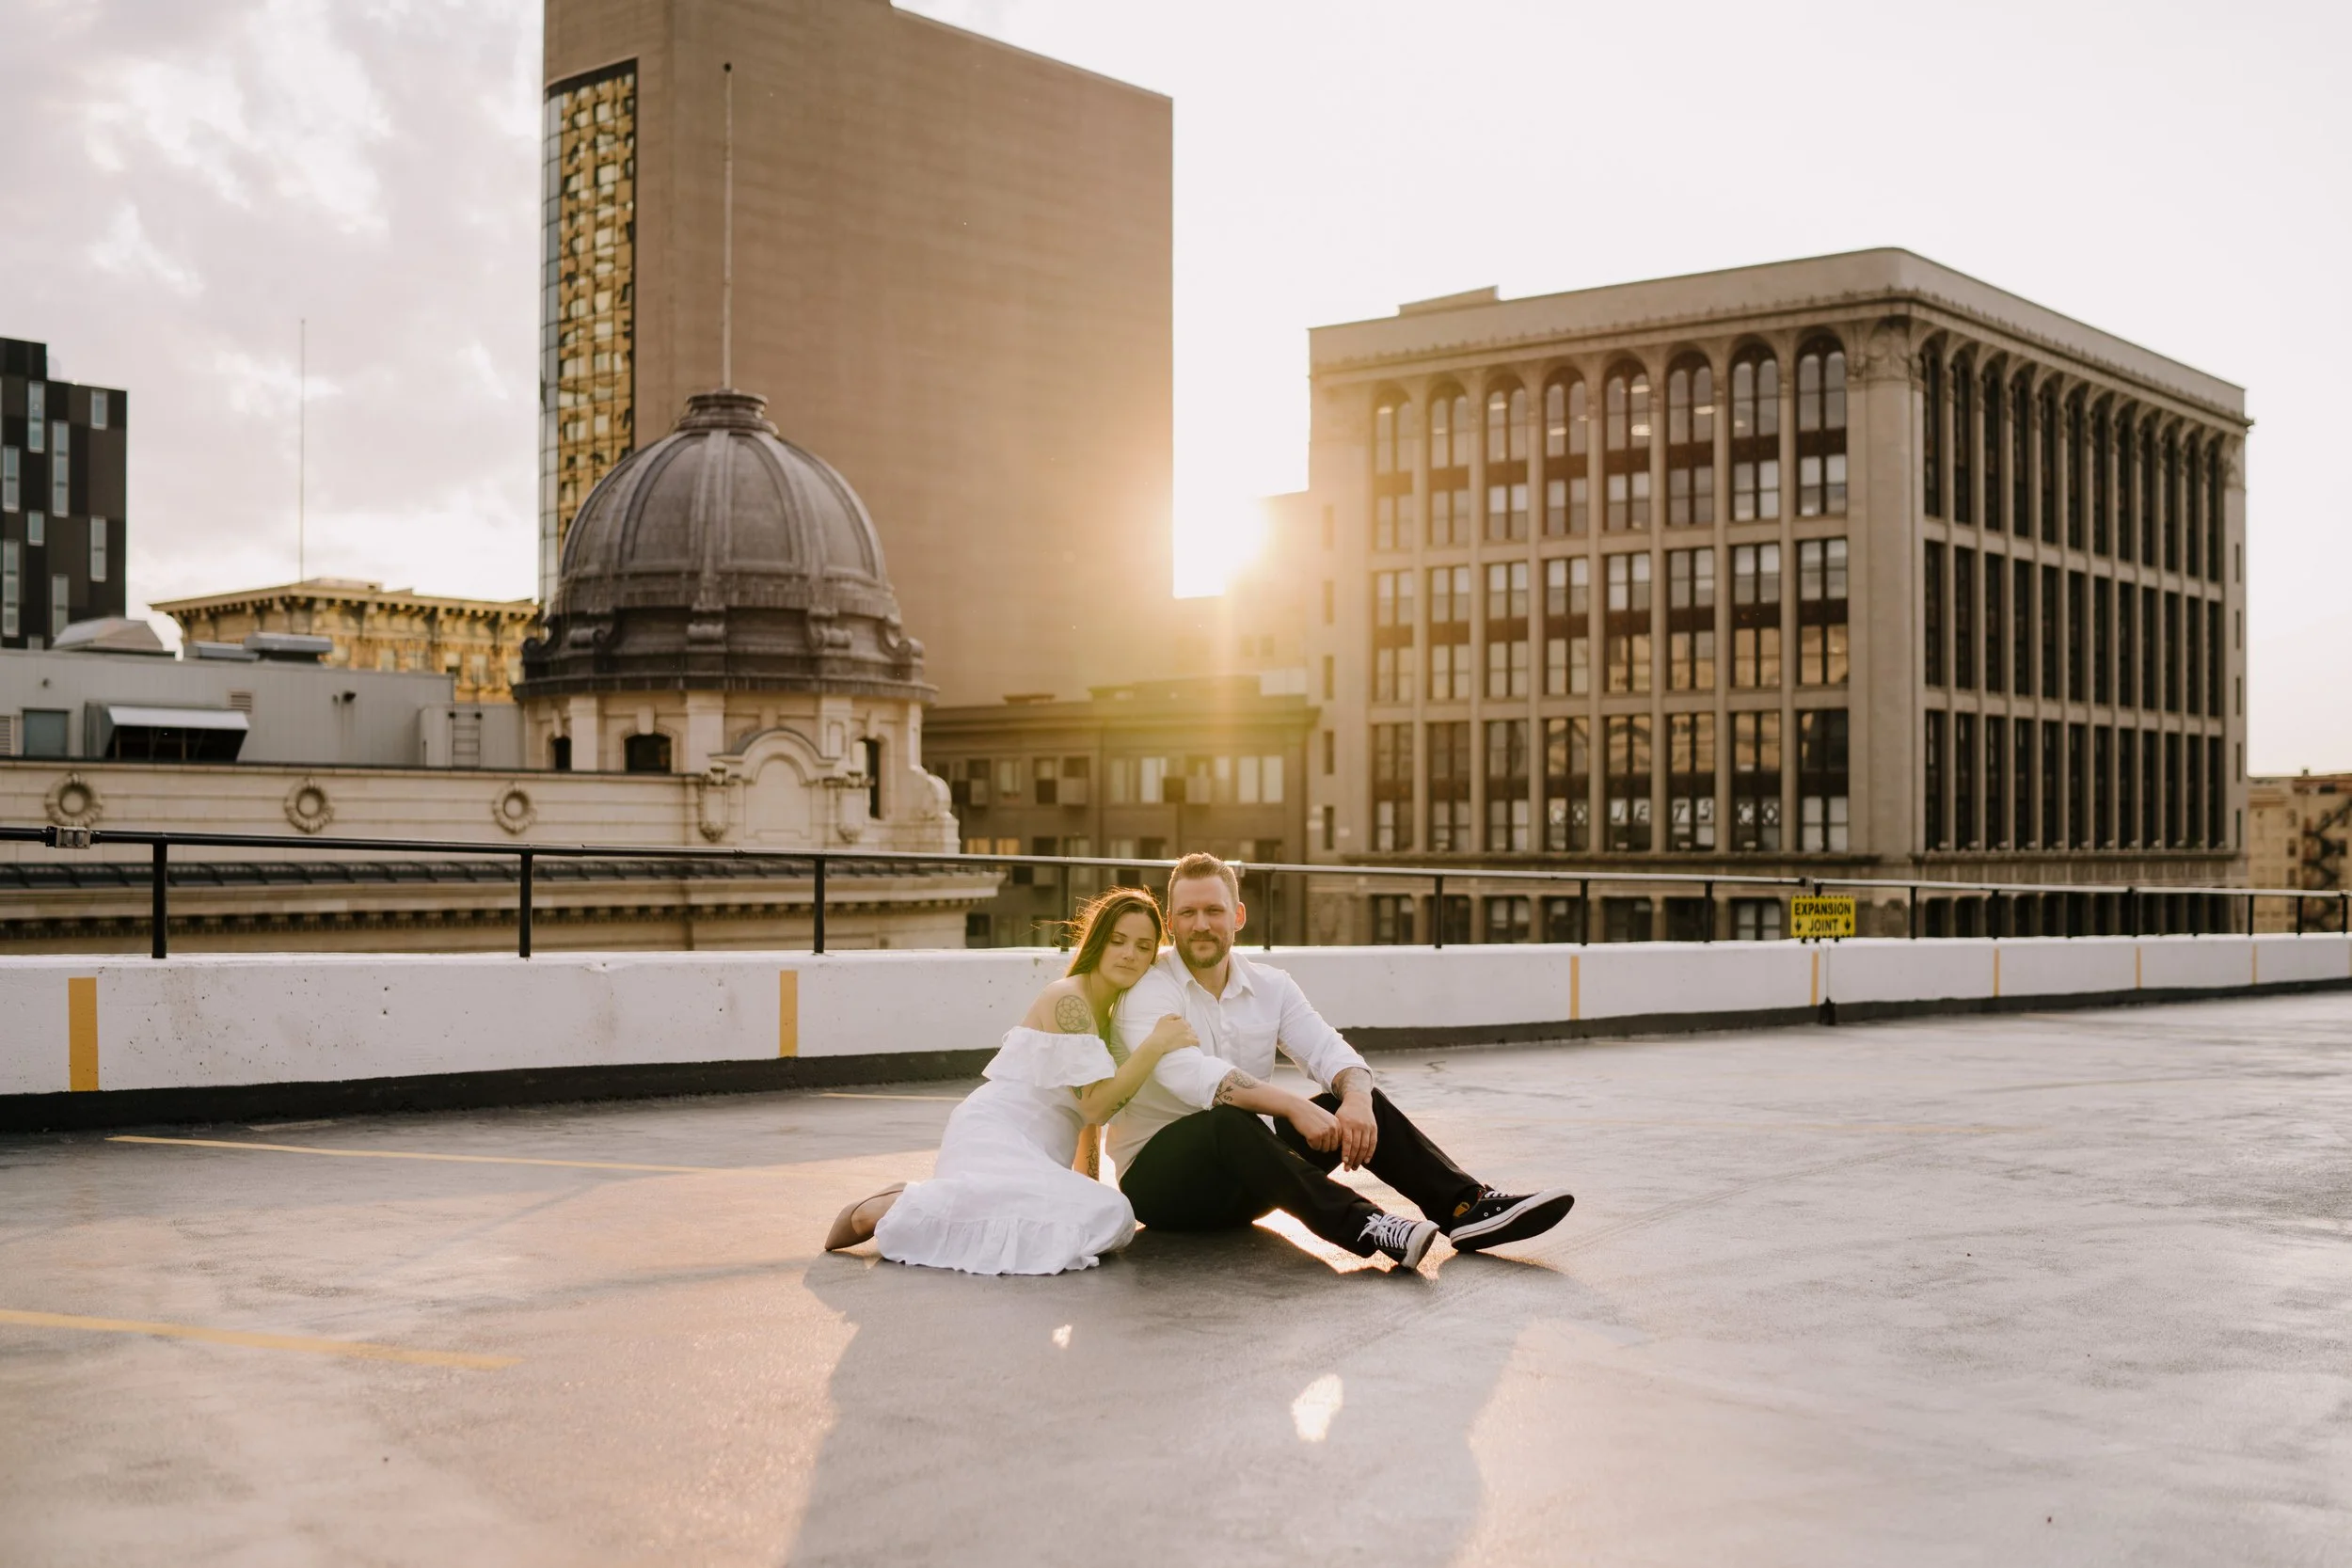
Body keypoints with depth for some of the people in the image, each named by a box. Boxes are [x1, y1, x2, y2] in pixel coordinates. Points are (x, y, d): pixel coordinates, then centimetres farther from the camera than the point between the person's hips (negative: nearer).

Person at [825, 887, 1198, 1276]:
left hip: (1032, 1152, 9)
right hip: (995, 1137, -9)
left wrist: (1088, 1177, 14)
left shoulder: (1109, 1011, 19)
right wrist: (1155, 1045, -20)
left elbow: (1093, 1106, 22)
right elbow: (1094, 1103, -16)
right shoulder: (1068, 999, -10)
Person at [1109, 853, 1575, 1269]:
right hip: (1158, 1178, -6)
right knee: (1228, 1122, -37)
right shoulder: (1149, 990, -13)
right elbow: (1191, 1074, -30)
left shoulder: (1270, 987, 6)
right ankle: (1363, 1226, -48)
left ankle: (1466, 1207, -19)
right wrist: (1293, 1107, -37)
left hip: (1246, 1174, 6)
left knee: (1355, 1099, -10)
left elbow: (1328, 1051, -6)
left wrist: (1356, 1099, -29)